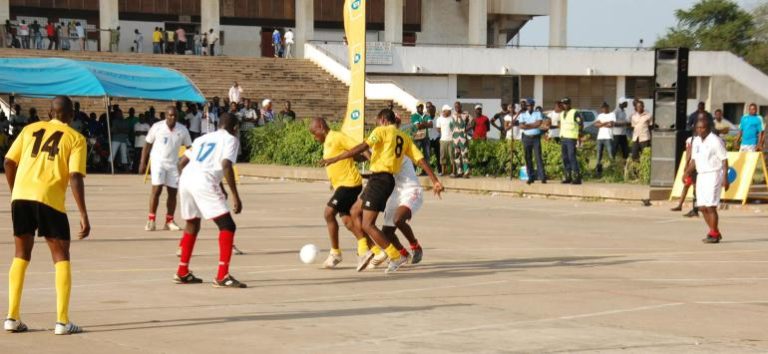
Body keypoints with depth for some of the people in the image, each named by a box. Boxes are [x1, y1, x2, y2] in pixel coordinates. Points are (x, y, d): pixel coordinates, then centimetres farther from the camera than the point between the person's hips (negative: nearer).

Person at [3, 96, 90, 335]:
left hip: (21, 196, 3)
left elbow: (9, 162, 10)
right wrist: (83, 215, -5)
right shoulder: (76, 138, 6)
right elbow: (75, 177, -5)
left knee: (21, 255, 17)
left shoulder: (30, 129, 16)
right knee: (61, 257, 8)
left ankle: (12, 318, 13)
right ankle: (62, 321, 0)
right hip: (49, 199, -3)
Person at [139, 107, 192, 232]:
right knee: (156, 190, -13)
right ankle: (151, 220, -7)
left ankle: (169, 221, 12)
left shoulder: (182, 130, -3)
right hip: (158, 161, -3)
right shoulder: (157, 127, -8)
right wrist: (143, 163, -3)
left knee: (172, 192, 3)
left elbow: (189, 147, 6)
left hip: (173, 164, 3)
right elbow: (147, 145, 0)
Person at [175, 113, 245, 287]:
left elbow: (182, 163, 27)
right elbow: (226, 166, -8)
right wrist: (235, 196, -8)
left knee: (192, 225, 27)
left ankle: (182, 273, 35)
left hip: (185, 180, 7)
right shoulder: (230, 139, 9)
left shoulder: (203, 138, 28)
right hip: (205, 183, -7)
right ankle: (222, 276, -10)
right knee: (227, 226, -1)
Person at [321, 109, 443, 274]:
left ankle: (396, 257, -8)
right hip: (389, 179, 9)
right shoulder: (404, 137, 15)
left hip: (379, 178, -9)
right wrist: (435, 181, 8)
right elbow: (421, 160, 8)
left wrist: (335, 159, -17)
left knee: (367, 225, -6)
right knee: (355, 211, 21)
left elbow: (361, 148, -17)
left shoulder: (382, 131, -5)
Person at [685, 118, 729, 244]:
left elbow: (724, 160, -11)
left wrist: (725, 178, -17)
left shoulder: (715, 141, -11)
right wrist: (688, 171, 6)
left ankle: (713, 234, -3)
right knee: (702, 207, 6)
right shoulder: (696, 141, 11)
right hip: (701, 175, 8)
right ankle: (716, 233, 18)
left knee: (710, 206, -11)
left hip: (713, 175, -8)